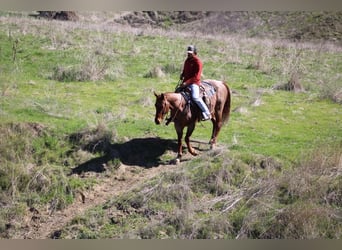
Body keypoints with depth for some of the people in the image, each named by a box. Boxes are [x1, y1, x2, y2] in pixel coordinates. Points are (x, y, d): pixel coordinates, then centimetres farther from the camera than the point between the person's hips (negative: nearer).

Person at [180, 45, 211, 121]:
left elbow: (196, 77, -17)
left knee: (195, 97, -30)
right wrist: (182, 75, 8)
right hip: (185, 82, 9)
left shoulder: (197, 62, -11)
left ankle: (207, 113, -22)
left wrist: (187, 83, -24)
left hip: (194, 83, -9)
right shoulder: (187, 61, 13)